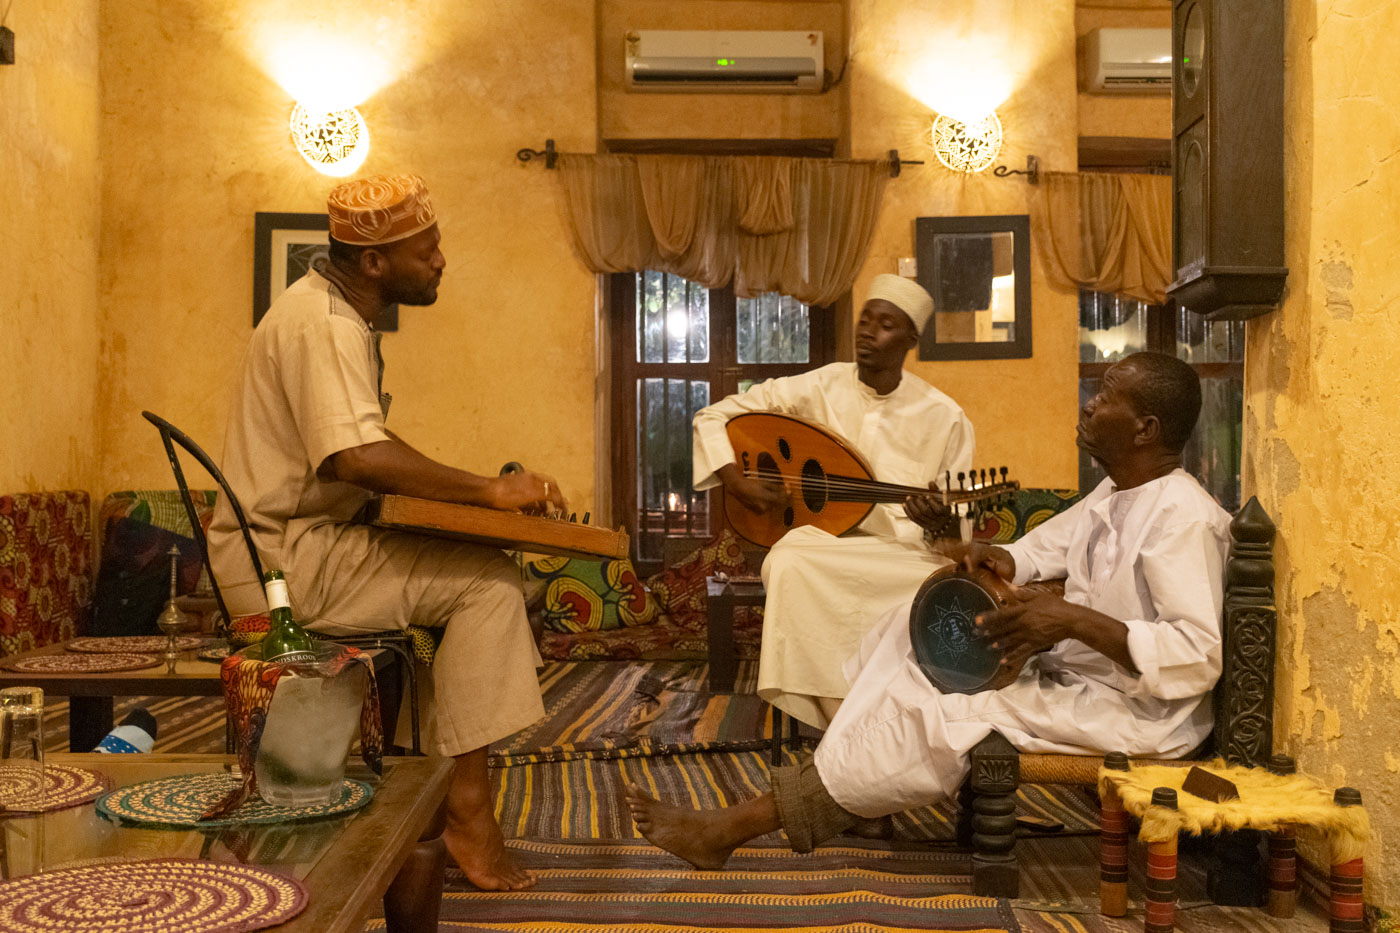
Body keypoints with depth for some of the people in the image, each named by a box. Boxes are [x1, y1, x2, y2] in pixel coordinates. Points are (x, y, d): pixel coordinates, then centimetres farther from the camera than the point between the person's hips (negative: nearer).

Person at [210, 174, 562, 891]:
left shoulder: (341, 314, 15)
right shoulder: (322, 323, -18)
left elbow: (362, 444, 22)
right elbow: (357, 457, -33)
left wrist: (465, 492, 10)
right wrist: (486, 490, -27)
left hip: (303, 544, 10)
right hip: (279, 560, -10)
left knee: (486, 569, 8)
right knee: (489, 580, -17)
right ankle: (468, 811, -13)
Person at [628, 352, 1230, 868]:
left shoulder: (1181, 518, -20)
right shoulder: (1116, 494, 10)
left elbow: (1200, 657, -28)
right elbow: (1043, 547, 20)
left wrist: (1077, 621, -33)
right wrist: (996, 560, -3)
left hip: (1135, 708, -10)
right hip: (1067, 667, 10)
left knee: (935, 719, -21)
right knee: (914, 637, 0)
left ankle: (739, 826, -15)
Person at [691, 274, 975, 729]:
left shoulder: (945, 417, 2)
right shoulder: (817, 388, 2)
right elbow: (712, 416, 6)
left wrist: (940, 519, -19)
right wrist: (735, 481, -9)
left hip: (905, 554, 0)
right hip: (821, 545, 0)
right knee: (789, 563, -35)